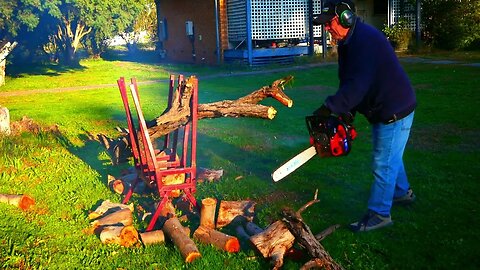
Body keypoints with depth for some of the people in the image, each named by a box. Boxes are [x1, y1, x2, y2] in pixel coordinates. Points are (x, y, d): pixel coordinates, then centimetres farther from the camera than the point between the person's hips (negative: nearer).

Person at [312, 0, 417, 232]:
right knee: (390, 156, 25)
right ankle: (402, 192, 45)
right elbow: (348, 83, 7)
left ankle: (379, 214, 9)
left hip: (395, 112, -10)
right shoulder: (349, 42, 6)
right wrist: (346, 112, -3)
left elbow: (357, 85, -34)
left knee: (384, 164, -2)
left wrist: (329, 108, -30)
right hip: (381, 110, 10)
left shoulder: (365, 40, -27)